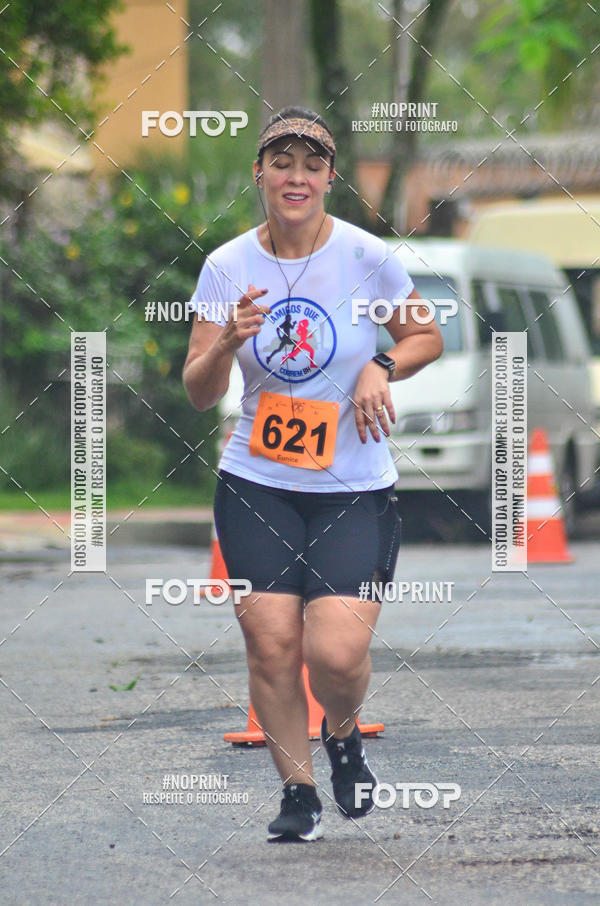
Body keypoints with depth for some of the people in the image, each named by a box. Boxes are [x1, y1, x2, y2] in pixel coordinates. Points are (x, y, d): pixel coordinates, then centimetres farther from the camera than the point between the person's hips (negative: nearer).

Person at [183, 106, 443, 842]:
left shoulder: (368, 258, -6)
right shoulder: (227, 268, -1)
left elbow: (427, 338, 10)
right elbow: (199, 393, 0)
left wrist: (381, 368, -10)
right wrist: (228, 343, -20)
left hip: (356, 490, -2)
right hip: (256, 487, 2)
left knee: (337, 653, -13)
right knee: (271, 644, -6)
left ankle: (342, 735, 21)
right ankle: (297, 790, 13)